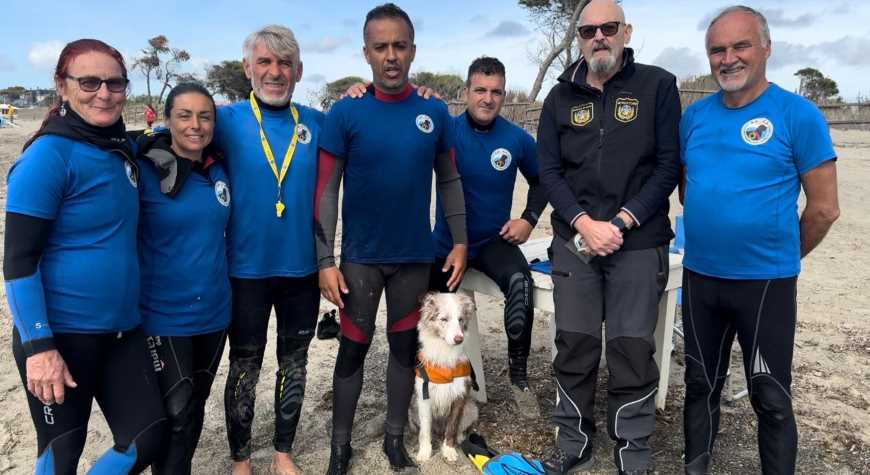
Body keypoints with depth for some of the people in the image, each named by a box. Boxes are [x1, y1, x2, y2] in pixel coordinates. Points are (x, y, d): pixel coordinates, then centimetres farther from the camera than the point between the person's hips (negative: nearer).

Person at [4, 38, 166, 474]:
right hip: (61, 334, -6)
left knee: (148, 437, 9)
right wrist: (38, 347, -19)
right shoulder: (49, 156, -15)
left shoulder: (121, 147, 4)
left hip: (123, 328, 7)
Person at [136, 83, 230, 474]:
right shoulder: (144, 170, -12)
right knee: (176, 412, -4)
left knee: (195, 407, 18)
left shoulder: (220, 170, 2)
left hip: (213, 312, 5)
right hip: (162, 315, -5)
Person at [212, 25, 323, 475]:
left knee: (293, 361, 15)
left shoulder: (315, 122, 2)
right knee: (245, 366, 12)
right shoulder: (227, 119, -6)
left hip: (303, 269, 3)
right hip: (247, 270, -2)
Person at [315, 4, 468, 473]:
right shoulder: (345, 113, -9)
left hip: (415, 255, 2)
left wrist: (460, 242, 3)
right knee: (353, 348, 9)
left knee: (405, 346, 13)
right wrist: (325, 261, -12)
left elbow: (449, 180, 7)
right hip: (360, 257, -2)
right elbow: (326, 191, -9)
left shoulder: (435, 112, -2)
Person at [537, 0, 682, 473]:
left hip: (639, 243, -2)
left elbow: (669, 165, -3)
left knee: (632, 349, 0)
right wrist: (584, 223, -12)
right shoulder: (561, 97, 9)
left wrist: (622, 222, -13)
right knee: (574, 344, 6)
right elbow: (549, 171, 3)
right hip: (573, 241, 2)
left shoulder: (658, 85, 2)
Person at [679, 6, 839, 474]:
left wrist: (783, 258, 3)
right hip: (699, 277, 5)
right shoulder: (694, 115, 3)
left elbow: (823, 208, -7)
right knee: (700, 384, 18)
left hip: (766, 282, -4)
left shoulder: (798, 114, -10)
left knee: (770, 397, 8)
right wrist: (710, 237, 11)